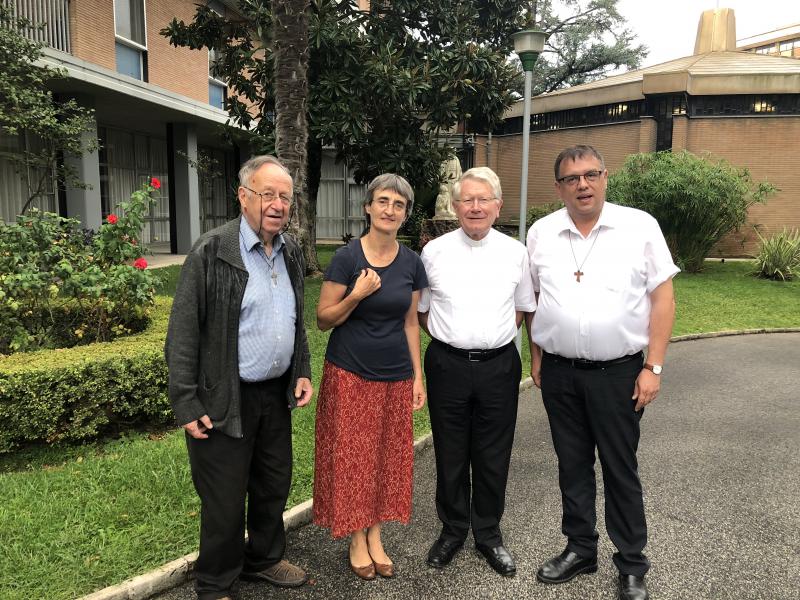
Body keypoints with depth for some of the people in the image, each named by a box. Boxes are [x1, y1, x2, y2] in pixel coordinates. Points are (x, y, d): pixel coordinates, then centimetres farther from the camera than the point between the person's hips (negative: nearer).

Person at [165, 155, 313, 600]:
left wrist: (303, 372, 8)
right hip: (225, 400, -6)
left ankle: (263, 558, 44)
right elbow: (183, 333, -14)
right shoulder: (211, 252, -15)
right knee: (225, 500, 8)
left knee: (275, 485, 20)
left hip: (277, 394, 6)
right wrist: (187, 403, -15)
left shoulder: (292, 253, 5)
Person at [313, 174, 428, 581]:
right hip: (350, 374, -3)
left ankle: (375, 535, 28)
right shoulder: (347, 257, -9)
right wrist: (358, 294, -22)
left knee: (387, 456, 11)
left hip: (395, 377, 4)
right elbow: (323, 319, -6)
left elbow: (410, 322, 9)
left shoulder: (411, 262, 2)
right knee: (352, 456, 5)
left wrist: (418, 376, 7)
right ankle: (356, 540, 23)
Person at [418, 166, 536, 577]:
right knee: (450, 455, 11)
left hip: (498, 365, 1)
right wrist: (448, 337, 2)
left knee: (493, 458, 11)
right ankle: (452, 529, 31)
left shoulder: (514, 252, 2)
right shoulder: (434, 251, 0)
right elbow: (419, 309, 9)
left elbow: (523, 307, 14)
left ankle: (488, 533, 31)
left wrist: (497, 336, 4)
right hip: (448, 365, 0)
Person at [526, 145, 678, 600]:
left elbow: (662, 298, -5)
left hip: (618, 373, -2)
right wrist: (536, 357, 8)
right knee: (572, 466, 15)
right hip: (559, 373, 3)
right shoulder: (542, 233, 3)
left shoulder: (640, 227, -5)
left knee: (621, 469, 9)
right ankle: (580, 550, 34)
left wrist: (654, 367, -9)